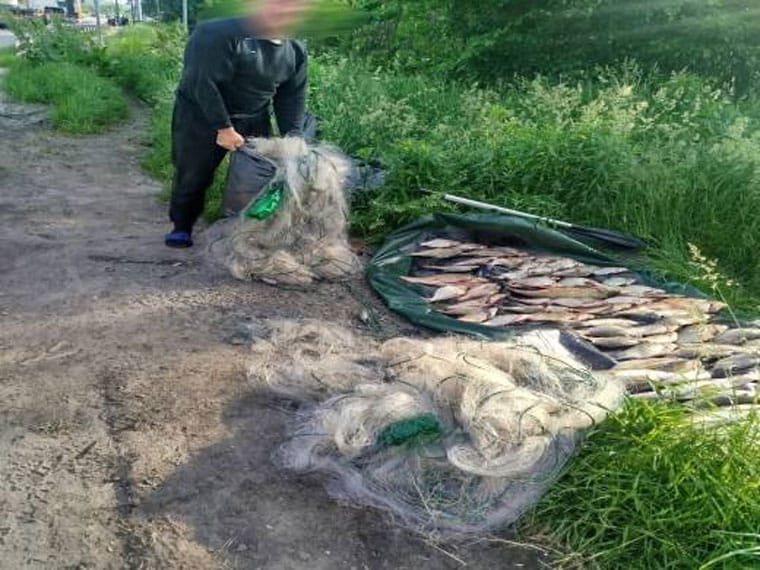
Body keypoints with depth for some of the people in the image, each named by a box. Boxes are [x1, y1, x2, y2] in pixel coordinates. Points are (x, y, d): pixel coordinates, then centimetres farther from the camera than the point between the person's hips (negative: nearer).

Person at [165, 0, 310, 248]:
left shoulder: (296, 51, 0)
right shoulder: (219, 34, -22)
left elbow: (292, 97, 3)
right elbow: (204, 84, -25)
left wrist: (292, 136, -10)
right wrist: (224, 127, -25)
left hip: (254, 120, 5)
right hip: (201, 118, -5)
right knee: (193, 176, 3)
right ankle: (181, 227, 23)